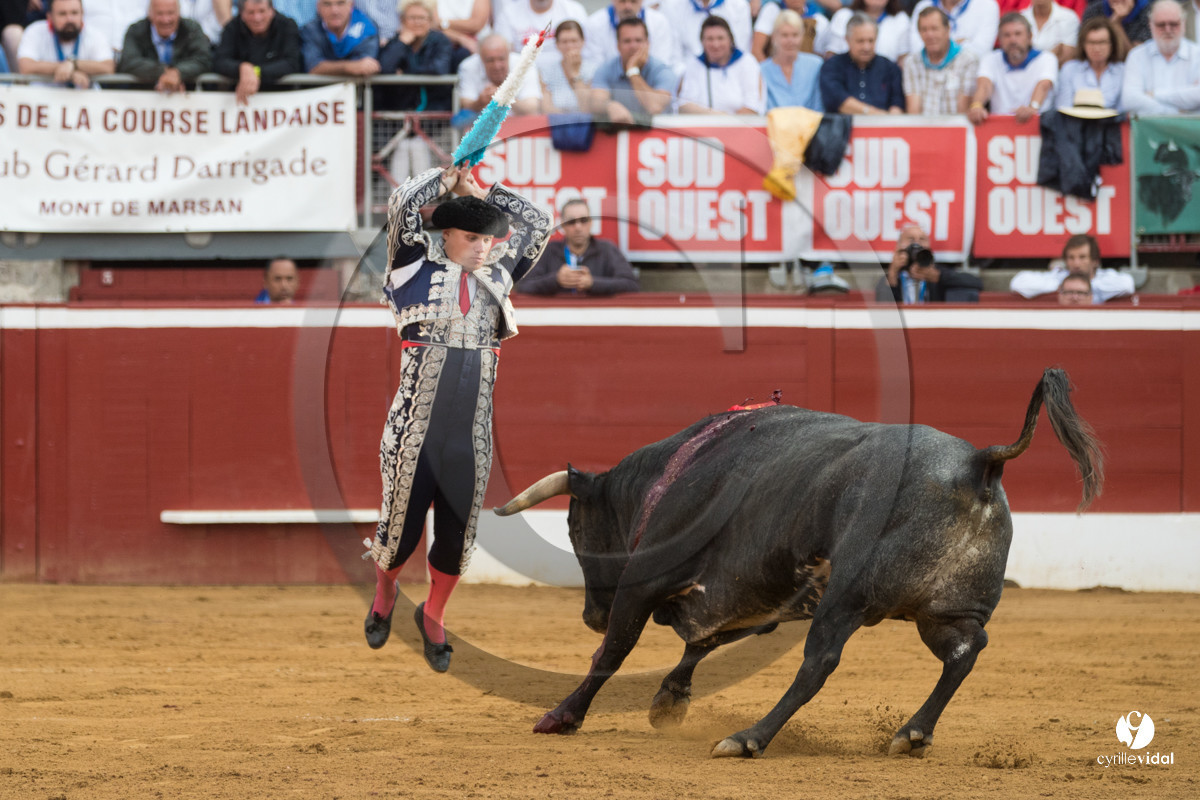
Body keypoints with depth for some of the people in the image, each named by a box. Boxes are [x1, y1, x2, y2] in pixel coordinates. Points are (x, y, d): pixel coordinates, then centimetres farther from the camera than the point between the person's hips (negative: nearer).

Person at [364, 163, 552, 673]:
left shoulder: (495, 275, 12)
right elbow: (402, 205, -13)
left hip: (472, 433, 4)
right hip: (416, 425, -4)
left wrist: (480, 192, 13)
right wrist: (447, 179, 2)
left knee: (458, 531, 6)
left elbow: (538, 224, 19)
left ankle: (433, 616, 27)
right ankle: (384, 592, 34)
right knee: (402, 517, 4)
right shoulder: (417, 267, 0)